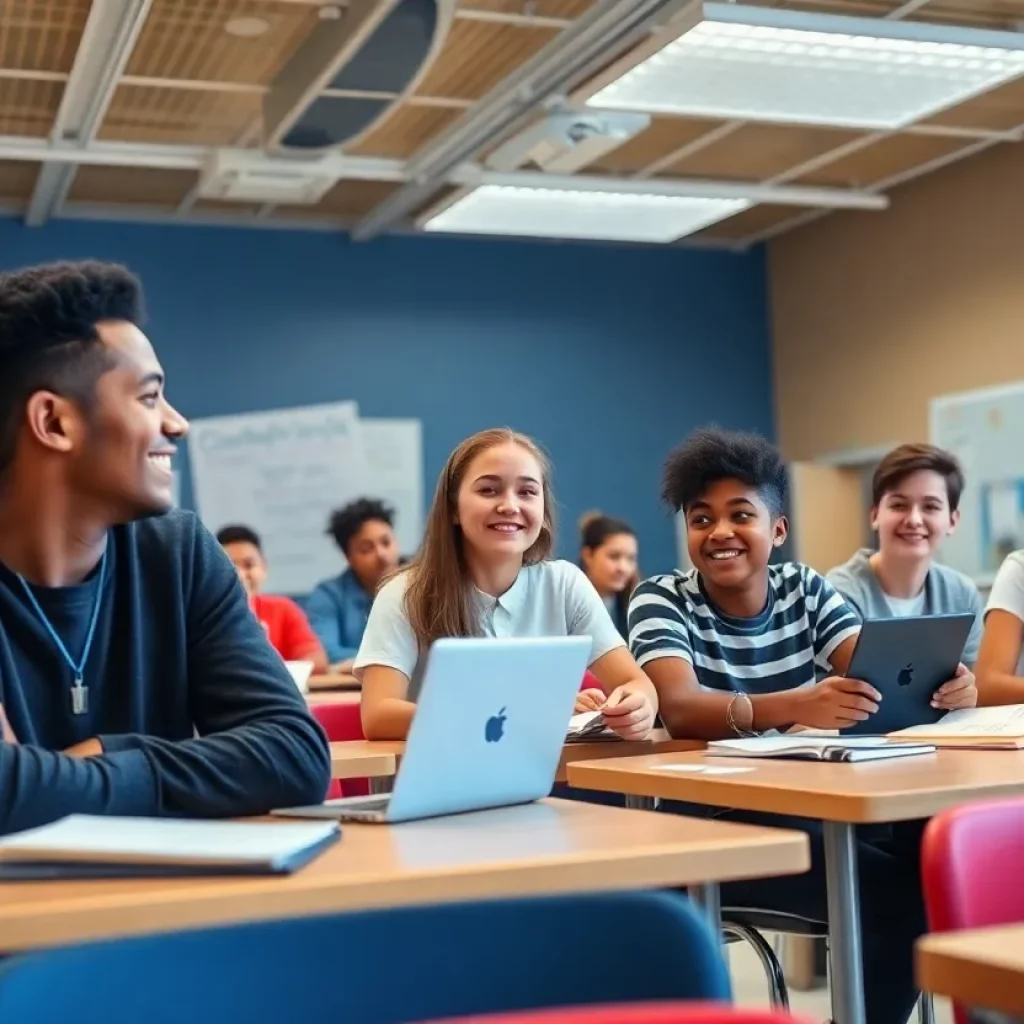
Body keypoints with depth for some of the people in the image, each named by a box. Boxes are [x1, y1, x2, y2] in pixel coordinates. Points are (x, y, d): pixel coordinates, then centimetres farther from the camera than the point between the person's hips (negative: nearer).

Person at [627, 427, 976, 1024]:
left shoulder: (807, 590, 8)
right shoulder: (661, 601, -6)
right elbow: (680, 709, -24)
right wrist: (795, 706, -42)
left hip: (809, 804, 5)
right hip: (708, 825, -5)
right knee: (896, 892, -26)